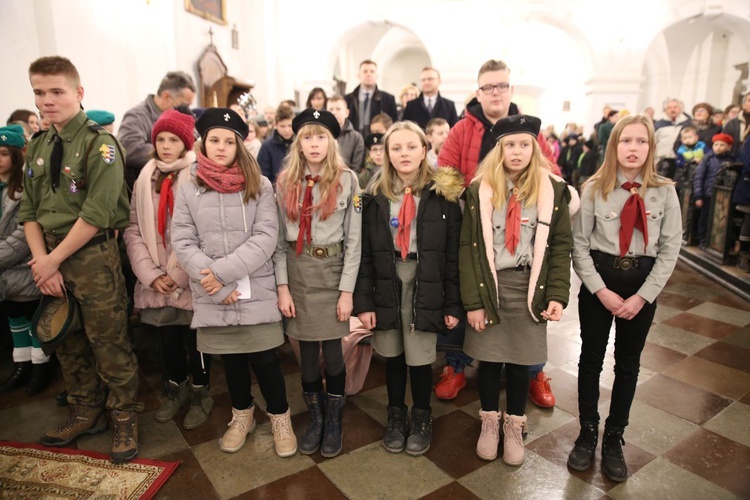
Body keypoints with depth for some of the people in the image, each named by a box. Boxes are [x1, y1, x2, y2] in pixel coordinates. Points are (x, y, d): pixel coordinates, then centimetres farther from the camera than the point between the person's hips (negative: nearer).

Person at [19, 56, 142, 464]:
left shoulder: (99, 144, -10)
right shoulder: (38, 147, 11)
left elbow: (96, 214, -17)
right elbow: (29, 210, 9)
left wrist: (55, 259, -13)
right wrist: (41, 260, -6)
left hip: (92, 255, -7)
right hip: (50, 258, 7)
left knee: (108, 342, -1)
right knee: (66, 341, 16)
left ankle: (125, 419, 18)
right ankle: (85, 413, 35)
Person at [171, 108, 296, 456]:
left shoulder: (259, 186, -1)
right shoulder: (188, 189, 3)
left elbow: (266, 237, -10)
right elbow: (182, 243, -2)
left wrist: (224, 270, -17)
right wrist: (218, 283, -12)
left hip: (255, 290, -2)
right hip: (212, 295, 2)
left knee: (264, 357, 2)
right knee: (230, 358, 16)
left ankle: (280, 418, 25)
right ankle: (242, 415, 38)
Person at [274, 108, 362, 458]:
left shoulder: (347, 180, -2)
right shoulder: (286, 181, 4)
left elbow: (354, 239, -4)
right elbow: (279, 238, 3)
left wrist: (347, 290, -8)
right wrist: (282, 286, -3)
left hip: (332, 271, -2)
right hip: (297, 271, 2)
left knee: (332, 351, 3)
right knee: (307, 352, 10)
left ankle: (334, 420, 25)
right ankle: (315, 418, 29)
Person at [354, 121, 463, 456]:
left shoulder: (443, 193, -3)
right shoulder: (375, 196, 2)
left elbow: (453, 254, -3)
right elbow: (364, 253, 0)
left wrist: (453, 304, -6)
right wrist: (363, 302, -5)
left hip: (425, 287, -2)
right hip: (386, 287, 2)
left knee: (420, 359, 3)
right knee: (392, 357, 13)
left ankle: (422, 418, 30)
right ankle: (396, 415, 36)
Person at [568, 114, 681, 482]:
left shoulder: (665, 192, -4)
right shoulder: (595, 188, -7)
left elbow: (670, 249, -4)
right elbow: (579, 244, -7)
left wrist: (642, 296, -11)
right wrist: (600, 290, -13)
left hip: (643, 284, 1)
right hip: (598, 282, -1)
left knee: (628, 363, 13)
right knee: (591, 359, 10)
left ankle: (614, 438, 31)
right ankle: (587, 432, 29)